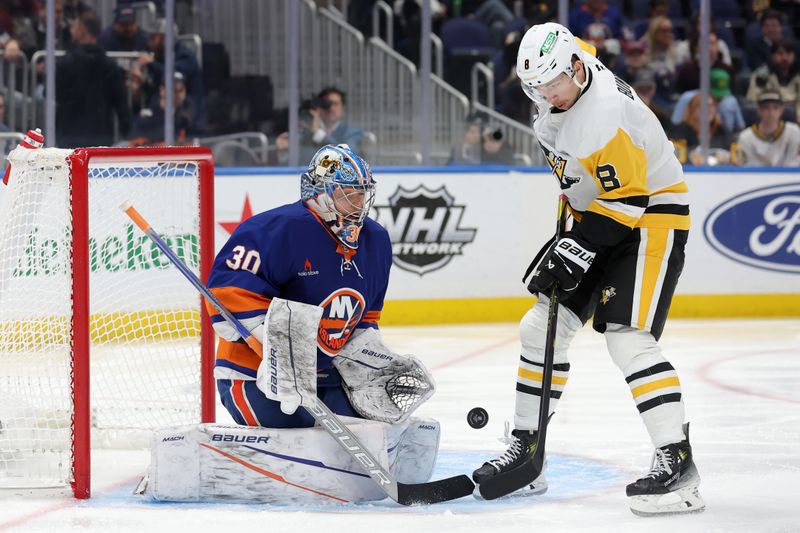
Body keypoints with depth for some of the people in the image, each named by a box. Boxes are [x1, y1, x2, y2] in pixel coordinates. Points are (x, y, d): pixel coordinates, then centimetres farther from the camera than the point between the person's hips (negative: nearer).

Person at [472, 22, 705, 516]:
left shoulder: (608, 115, -29)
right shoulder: (560, 95, -1)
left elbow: (625, 199, -28)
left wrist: (577, 251, -27)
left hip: (651, 220, -10)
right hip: (598, 217, 10)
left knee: (628, 340, -22)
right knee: (542, 327, 8)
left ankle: (678, 461, -24)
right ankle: (525, 448, 17)